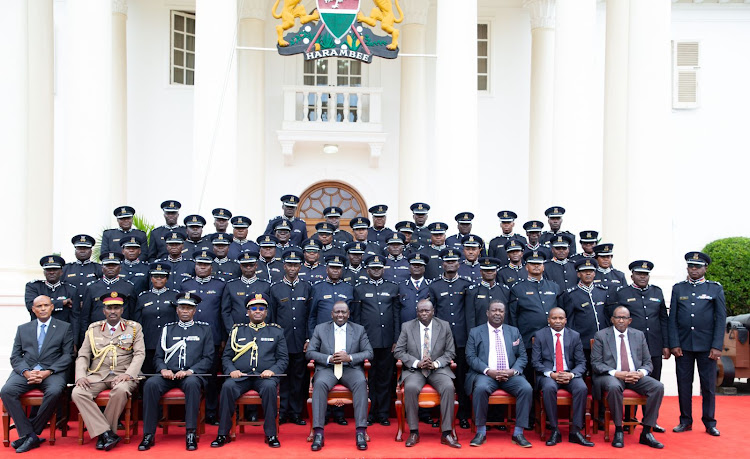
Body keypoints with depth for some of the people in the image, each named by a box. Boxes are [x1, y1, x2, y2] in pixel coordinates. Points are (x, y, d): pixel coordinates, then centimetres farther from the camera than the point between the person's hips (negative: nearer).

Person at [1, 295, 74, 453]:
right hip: (25, 371, 3)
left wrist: (48, 372, -12)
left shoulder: (65, 328, 11)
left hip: (52, 372, -3)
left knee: (54, 392, -34)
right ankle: (29, 435, -20)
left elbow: (67, 356, 3)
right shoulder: (22, 329, 20)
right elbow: (15, 356, 12)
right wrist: (26, 372, -9)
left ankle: (29, 434, -17)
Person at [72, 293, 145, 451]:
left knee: (121, 390, -36)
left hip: (122, 375, -2)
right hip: (97, 375, 3)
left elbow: (140, 354, 0)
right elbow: (83, 356, 11)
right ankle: (107, 434, -25)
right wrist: (80, 376, -8)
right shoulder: (93, 328, 16)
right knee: (78, 393, -27)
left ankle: (102, 434, -19)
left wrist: (128, 374, -16)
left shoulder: (134, 328, 9)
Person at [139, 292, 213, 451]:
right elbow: (158, 357, 16)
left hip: (191, 375, -2)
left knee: (192, 383, -38)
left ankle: (190, 434, -33)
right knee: (151, 383, -30)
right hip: (168, 374, 2)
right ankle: (148, 435, -24)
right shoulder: (167, 329, 21)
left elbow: (208, 358, 6)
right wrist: (163, 369, -7)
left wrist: (189, 371, -11)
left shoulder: (204, 329, 14)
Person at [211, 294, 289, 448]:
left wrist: (272, 370, -10)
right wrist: (231, 370, -6)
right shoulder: (237, 330, 18)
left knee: (269, 387, -35)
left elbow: (283, 358, 10)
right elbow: (226, 356, 15)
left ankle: (271, 434, -23)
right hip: (240, 376, 1)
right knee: (227, 387, -31)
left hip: (265, 376, -1)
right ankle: (223, 434, -18)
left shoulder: (276, 331, 15)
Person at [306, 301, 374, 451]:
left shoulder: (359, 330, 11)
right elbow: (309, 352, 5)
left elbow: (369, 353, 5)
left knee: (361, 382, -33)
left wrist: (349, 357, -13)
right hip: (327, 369, 0)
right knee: (320, 383, -33)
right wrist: (329, 359, -12)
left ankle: (361, 432, -32)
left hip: (351, 369, 0)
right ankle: (318, 433, -32)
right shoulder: (320, 329, 11)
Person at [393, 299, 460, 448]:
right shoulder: (407, 327, 5)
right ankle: (414, 432, -20)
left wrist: (435, 363, -13)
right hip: (414, 369, 0)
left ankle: (446, 433, -22)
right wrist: (417, 363, -13)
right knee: (410, 388, -33)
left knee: (449, 387, -30)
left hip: (438, 369, 1)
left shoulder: (444, 326, 6)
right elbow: (398, 351, 2)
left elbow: (450, 352, 6)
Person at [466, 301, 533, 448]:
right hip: (485, 374, -2)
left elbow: (522, 356, 13)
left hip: (510, 375, 2)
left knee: (526, 388, -27)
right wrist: (488, 371, -14)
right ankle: (481, 432, -19)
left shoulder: (514, 331, 17)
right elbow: (471, 357, 2)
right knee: (480, 388, -35)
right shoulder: (475, 332, 10)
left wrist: (513, 371, -8)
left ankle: (518, 433, -16)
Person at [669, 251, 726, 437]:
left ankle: (709, 422, 17)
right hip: (683, 345, 1)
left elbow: (721, 319, 1)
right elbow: (672, 318, 5)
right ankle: (685, 421, 17)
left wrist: (717, 346, -7)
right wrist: (674, 344, -3)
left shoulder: (716, 289, 4)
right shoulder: (678, 288, 7)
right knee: (684, 384, 6)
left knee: (708, 385, 5)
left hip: (706, 346, -1)